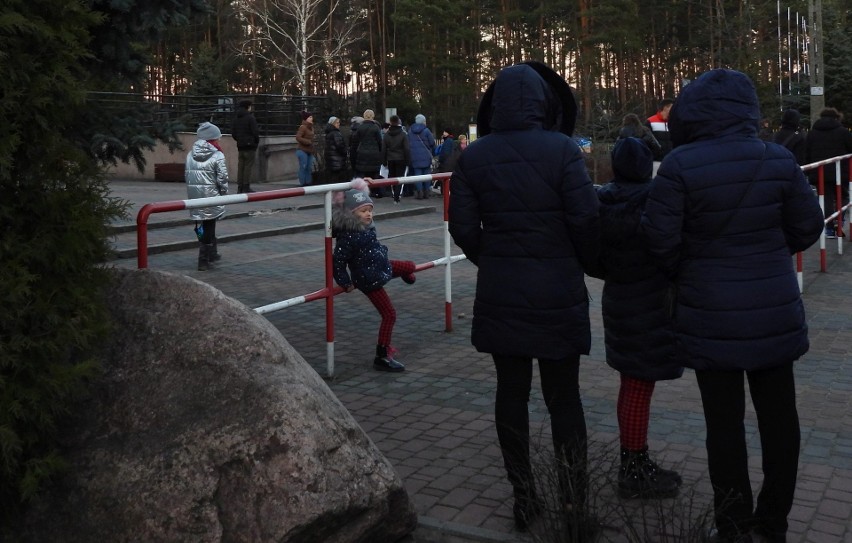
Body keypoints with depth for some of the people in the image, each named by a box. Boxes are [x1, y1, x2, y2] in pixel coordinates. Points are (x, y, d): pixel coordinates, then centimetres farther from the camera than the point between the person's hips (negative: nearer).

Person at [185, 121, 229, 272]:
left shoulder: (190, 155, 6)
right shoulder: (217, 156, -10)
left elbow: (186, 175, 9)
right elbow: (222, 178, -11)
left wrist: (193, 190, 18)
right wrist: (223, 192, 4)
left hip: (194, 196, 5)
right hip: (211, 196, -5)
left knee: (203, 226, 17)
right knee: (208, 228, 4)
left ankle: (212, 254, 30)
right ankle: (204, 261, 7)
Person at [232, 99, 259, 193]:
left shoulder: (236, 119, 13)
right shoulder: (250, 118, -9)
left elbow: (234, 133, 15)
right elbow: (255, 132, -12)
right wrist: (257, 142, 2)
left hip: (240, 146, 7)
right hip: (250, 146, -7)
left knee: (240, 166, 8)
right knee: (248, 166, -5)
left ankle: (240, 187, 7)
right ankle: (246, 187, -8)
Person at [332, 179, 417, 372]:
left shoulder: (366, 227, -4)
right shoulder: (348, 237, -29)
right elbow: (338, 262, -26)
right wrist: (346, 283, -20)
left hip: (382, 267, 9)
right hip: (369, 281, -9)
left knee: (410, 267, 26)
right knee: (389, 314, -6)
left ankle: (408, 277, 66)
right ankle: (382, 357, 1)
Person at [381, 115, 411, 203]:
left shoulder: (386, 135, 0)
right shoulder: (403, 135, -8)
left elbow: (383, 149, 2)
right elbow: (407, 149, -9)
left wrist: (384, 161, 9)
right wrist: (408, 161, -2)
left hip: (390, 160, 3)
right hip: (401, 159, -2)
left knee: (392, 177, 15)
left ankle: (395, 195, 21)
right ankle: (396, 198, -7)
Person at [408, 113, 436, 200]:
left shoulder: (410, 131, 6)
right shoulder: (426, 131, -7)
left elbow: (408, 144, 11)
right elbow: (432, 143, -4)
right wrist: (432, 152, 14)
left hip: (414, 157, 2)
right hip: (426, 156, -2)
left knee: (417, 174, 3)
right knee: (426, 174, 6)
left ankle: (419, 192, -3)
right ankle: (426, 192, 7)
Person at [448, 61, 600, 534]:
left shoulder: (474, 156, -2)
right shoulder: (561, 149, -11)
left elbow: (463, 228, -2)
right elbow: (585, 220, -12)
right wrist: (586, 264, 7)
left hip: (500, 294, 2)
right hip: (558, 294, -2)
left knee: (512, 393, 12)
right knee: (563, 397, 8)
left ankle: (524, 498, 21)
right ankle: (574, 504, 11)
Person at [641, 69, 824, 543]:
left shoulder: (680, 165, -14)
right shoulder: (778, 160, -4)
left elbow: (661, 239, -12)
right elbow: (808, 227, 4)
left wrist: (681, 274, 8)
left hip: (712, 315, -3)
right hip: (775, 310, 3)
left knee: (725, 422, 6)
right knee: (778, 415, 15)